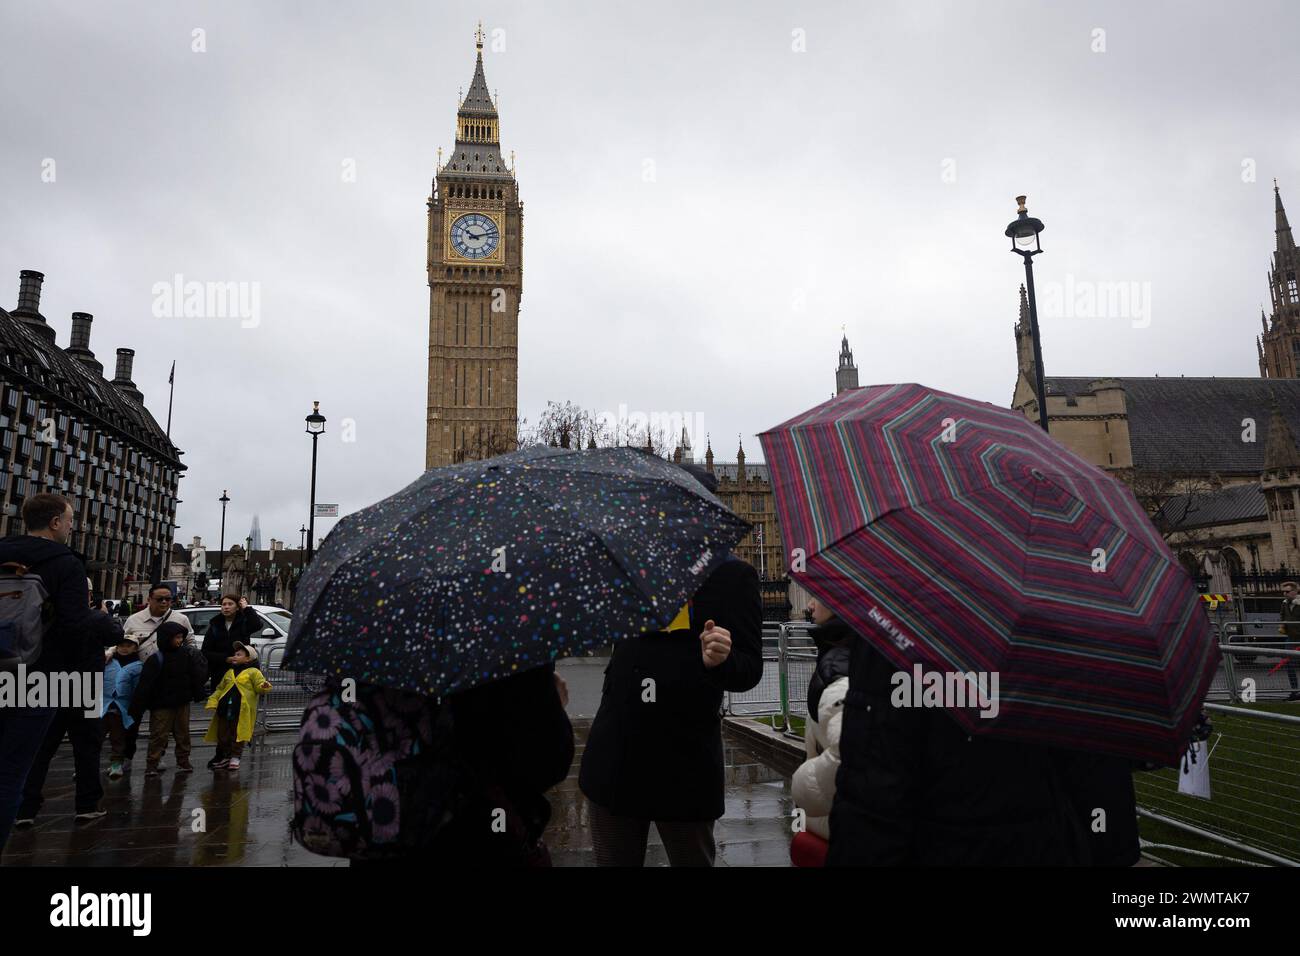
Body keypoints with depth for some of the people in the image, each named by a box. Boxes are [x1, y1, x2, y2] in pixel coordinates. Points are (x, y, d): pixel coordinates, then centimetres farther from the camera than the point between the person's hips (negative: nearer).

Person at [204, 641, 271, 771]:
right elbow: (220, 688, 20)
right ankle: (224, 757, 25)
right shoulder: (229, 672, 19)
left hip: (243, 709, -6)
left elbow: (259, 686, -6)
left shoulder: (253, 672, 1)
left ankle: (235, 757, 8)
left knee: (239, 734, -1)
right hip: (225, 707, 6)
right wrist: (213, 701, 7)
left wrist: (264, 686, -29)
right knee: (223, 734, 11)